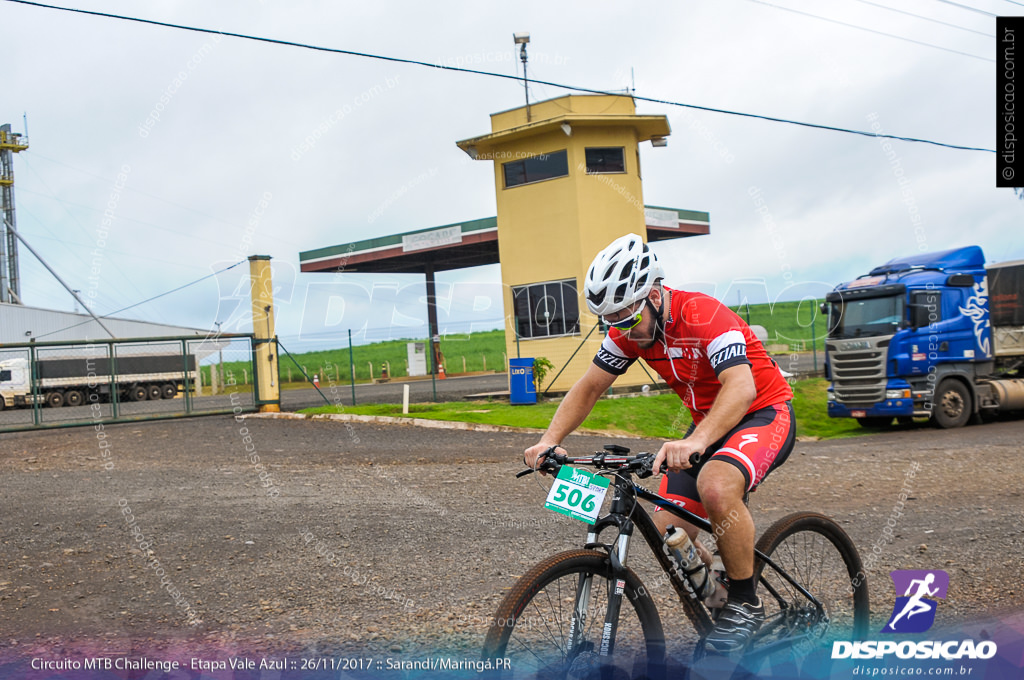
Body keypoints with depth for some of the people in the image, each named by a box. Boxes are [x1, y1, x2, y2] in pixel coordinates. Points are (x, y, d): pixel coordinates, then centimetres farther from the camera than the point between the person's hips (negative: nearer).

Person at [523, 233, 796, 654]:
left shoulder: (704, 315, -28)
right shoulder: (629, 332, -7)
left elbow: (741, 387, -42)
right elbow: (588, 388, -1)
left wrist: (695, 442, -57)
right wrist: (550, 440, -17)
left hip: (764, 414, -7)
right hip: (708, 425, 7)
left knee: (715, 486, -36)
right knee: (668, 535, -6)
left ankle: (745, 605, -15)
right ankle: (714, 611, 20)